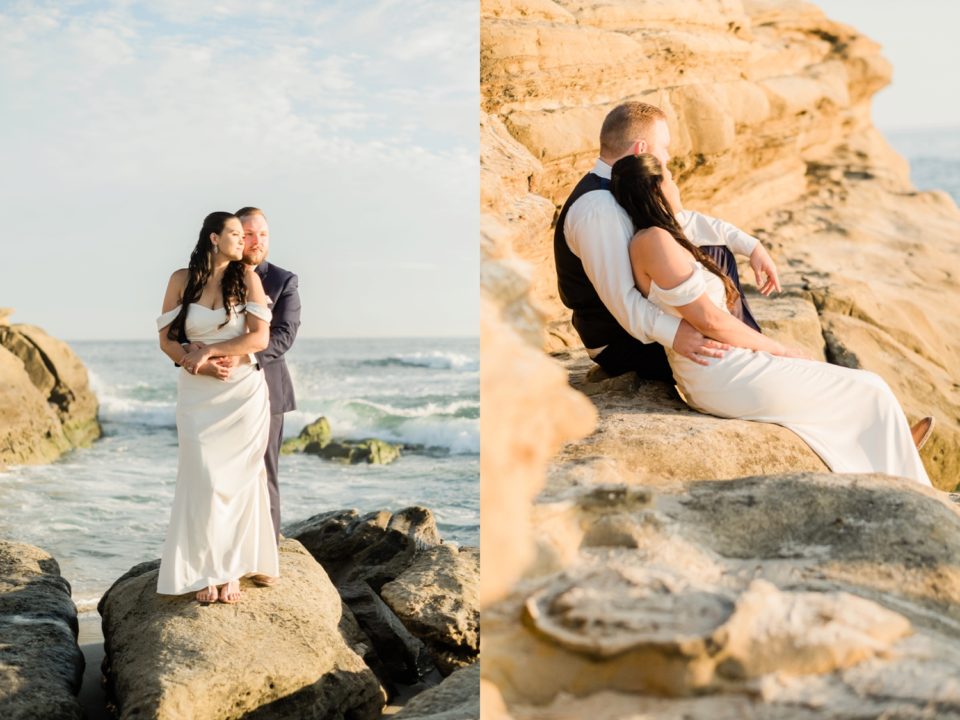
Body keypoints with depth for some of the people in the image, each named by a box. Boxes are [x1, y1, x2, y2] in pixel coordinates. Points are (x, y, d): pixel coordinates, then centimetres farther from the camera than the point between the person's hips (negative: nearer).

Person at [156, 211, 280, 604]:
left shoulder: (247, 277, -2)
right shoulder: (182, 280, 1)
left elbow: (260, 338, -9)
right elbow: (167, 340, 1)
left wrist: (207, 351, -12)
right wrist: (200, 365, -14)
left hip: (244, 392, 0)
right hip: (198, 394, 0)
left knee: (237, 479, 4)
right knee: (204, 480, -2)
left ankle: (231, 570, 14)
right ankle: (205, 572, 10)